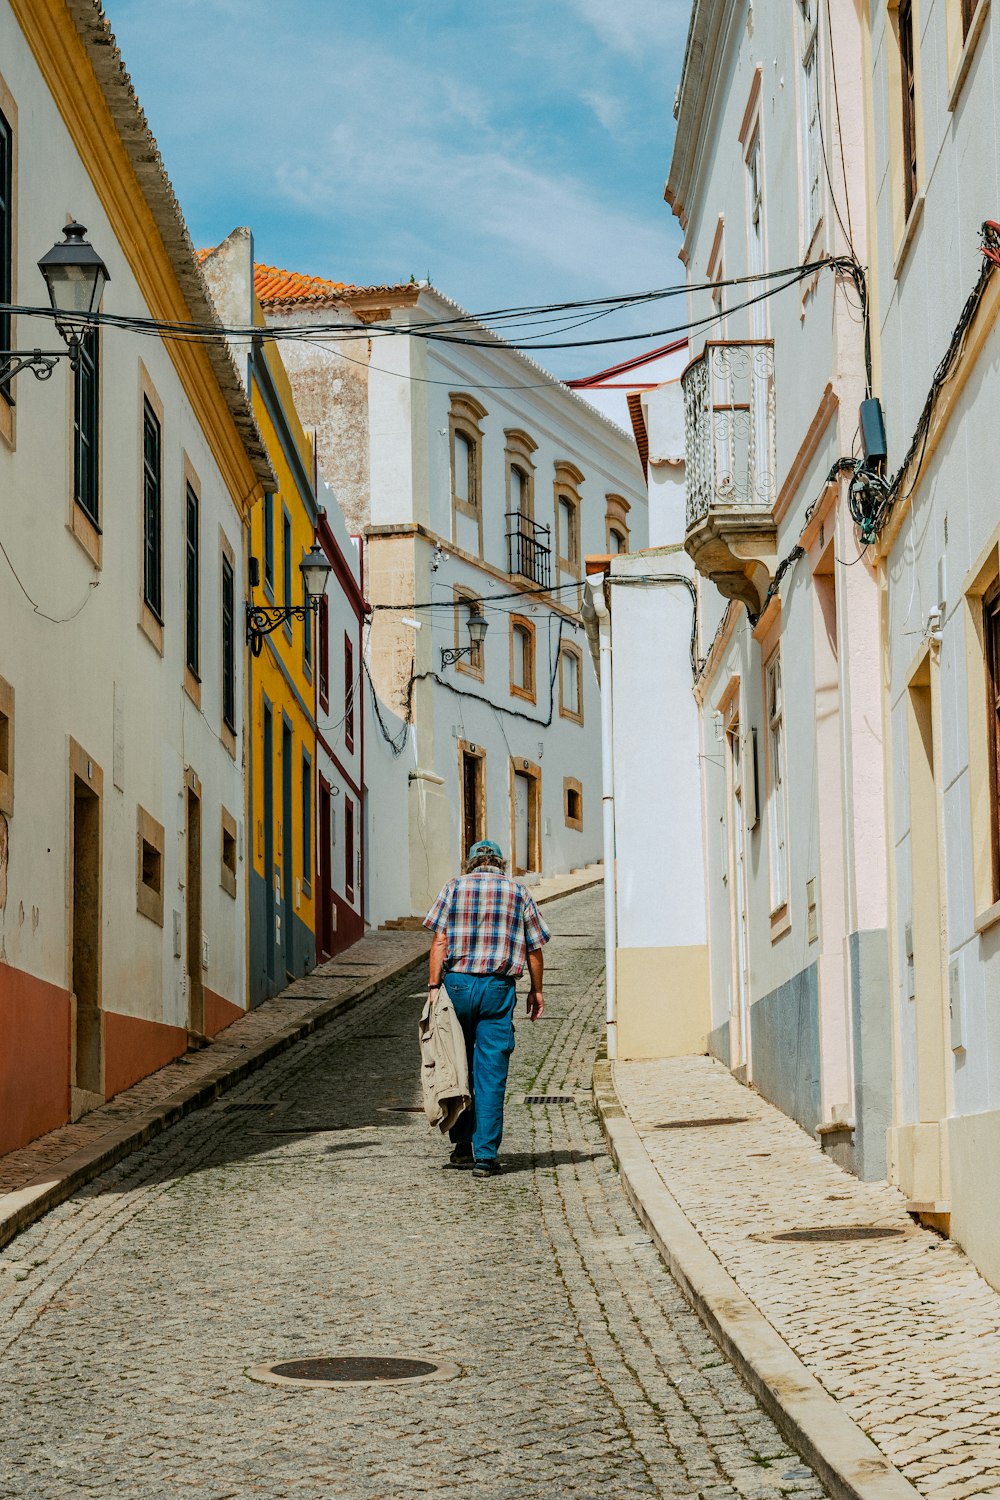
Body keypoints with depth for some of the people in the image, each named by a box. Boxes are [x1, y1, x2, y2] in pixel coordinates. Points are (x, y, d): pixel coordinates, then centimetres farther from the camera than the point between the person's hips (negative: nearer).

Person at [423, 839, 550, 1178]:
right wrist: (536, 990, 19)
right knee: (491, 1074, 1)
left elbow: (440, 941, -4)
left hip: (457, 983, 0)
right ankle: (485, 1156, -2)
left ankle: (462, 1147, 17)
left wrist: (434, 985, -3)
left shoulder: (456, 887, 5)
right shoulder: (517, 893, 7)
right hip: (498, 988, 0)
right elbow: (534, 949, 9)